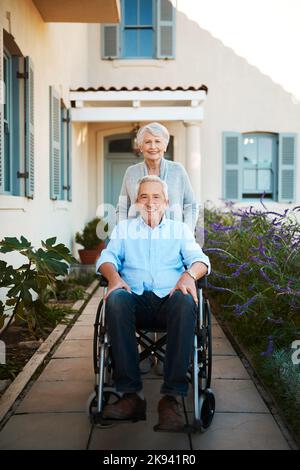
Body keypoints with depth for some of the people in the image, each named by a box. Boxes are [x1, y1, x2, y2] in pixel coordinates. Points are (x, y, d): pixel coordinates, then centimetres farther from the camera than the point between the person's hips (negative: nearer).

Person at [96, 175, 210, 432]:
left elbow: (199, 259, 11)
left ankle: (172, 396, -36)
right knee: (115, 300, -35)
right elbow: (107, 257, 13)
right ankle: (131, 394, -34)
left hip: (169, 298, 0)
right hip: (135, 298, 1)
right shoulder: (124, 228, 27)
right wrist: (114, 276, -12)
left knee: (186, 302, -37)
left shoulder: (180, 229, 25)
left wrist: (189, 275, -14)